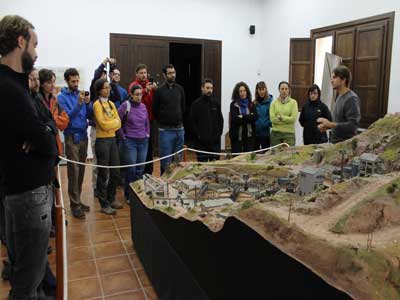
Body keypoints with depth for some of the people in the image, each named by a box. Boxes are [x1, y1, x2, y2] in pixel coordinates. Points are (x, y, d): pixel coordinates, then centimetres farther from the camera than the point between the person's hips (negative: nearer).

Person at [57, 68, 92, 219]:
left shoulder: (81, 94, 10)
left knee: (81, 170, 9)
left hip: (84, 136, 5)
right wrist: (78, 103, -23)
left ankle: (77, 200, 20)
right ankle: (74, 205, 1)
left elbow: (89, 115, 6)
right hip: (72, 137, -5)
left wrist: (88, 103, -11)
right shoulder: (62, 97, -5)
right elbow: (66, 117, -15)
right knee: (74, 171, -5)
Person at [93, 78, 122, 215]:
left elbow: (118, 123, 6)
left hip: (112, 139, 7)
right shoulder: (97, 104, -7)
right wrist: (114, 122, -1)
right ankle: (104, 204, 10)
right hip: (102, 141, -7)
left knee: (115, 172, 12)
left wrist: (109, 123, -11)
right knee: (103, 173, 0)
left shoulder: (111, 103, 13)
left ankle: (111, 198, 29)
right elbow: (103, 124, -15)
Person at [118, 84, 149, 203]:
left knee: (140, 169, 9)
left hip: (143, 142, 5)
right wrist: (123, 136, -5)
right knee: (131, 170, 0)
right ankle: (129, 195, 14)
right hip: (129, 142, -5)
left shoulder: (143, 106, 7)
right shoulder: (125, 105, -8)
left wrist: (147, 135, 13)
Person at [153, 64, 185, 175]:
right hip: (165, 130, -4)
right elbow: (155, 110, 0)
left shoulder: (180, 89, 8)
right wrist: (162, 121, 6)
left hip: (179, 129, 4)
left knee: (178, 160, 11)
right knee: (166, 161, 0)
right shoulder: (160, 90, -5)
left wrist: (180, 120, 13)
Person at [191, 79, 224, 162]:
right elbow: (192, 122, -5)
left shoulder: (216, 103, 10)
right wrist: (198, 135, -12)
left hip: (215, 141, 3)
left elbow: (221, 120, 12)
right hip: (201, 141, -3)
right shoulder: (196, 104, -1)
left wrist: (219, 133, 1)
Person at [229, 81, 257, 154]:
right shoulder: (233, 104, 0)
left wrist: (242, 116, -13)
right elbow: (235, 119, -13)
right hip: (236, 135, -2)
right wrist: (248, 117, -10)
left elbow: (255, 117, -4)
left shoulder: (251, 104, 10)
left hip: (249, 135, 3)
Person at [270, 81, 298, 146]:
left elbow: (293, 118, -8)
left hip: (289, 133, -1)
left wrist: (280, 117, -7)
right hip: (275, 133, 1)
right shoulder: (274, 102, 6)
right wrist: (287, 120, -6)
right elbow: (272, 118, -6)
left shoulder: (293, 102, 2)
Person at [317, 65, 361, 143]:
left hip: (346, 144, -8)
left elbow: (353, 125, -22)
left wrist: (330, 124, -22)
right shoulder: (340, 97, 12)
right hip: (336, 142, 9)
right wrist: (328, 125, 4)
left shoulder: (352, 98, -16)